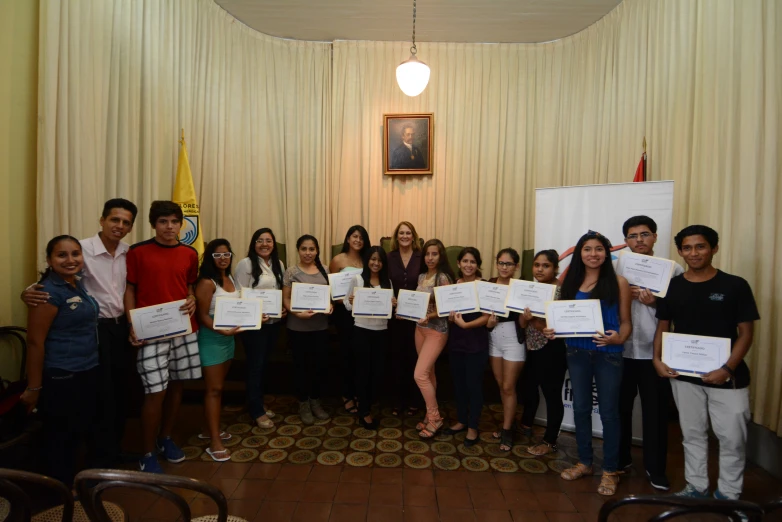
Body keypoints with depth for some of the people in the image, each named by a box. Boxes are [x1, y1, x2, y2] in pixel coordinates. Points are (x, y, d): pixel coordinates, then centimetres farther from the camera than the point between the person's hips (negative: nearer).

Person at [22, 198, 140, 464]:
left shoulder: (129, 252, 2)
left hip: (122, 326, 5)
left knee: (123, 390, 15)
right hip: (96, 328, -5)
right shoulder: (83, 248, -13)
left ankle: (117, 447, 35)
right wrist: (30, 291, -31)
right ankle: (105, 456, 26)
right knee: (102, 394, 6)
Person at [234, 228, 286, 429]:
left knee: (263, 362, 17)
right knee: (255, 364, 2)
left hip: (274, 322, 6)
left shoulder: (278, 265, 10)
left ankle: (258, 403, 32)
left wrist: (285, 308, -1)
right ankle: (257, 411, 15)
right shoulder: (246, 264, -10)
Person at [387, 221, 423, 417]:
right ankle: (398, 401, 22)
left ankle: (413, 401, 22)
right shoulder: (390, 257, 1)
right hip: (395, 315, 1)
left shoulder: (421, 257, -3)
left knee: (413, 358, 7)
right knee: (397, 357, 8)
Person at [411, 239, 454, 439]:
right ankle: (431, 415, 27)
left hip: (437, 330, -7)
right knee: (428, 373, 14)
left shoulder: (443, 278, -14)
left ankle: (435, 418, 8)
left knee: (419, 375, -9)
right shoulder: (421, 276, 8)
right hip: (420, 328, 7)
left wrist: (430, 316, -29)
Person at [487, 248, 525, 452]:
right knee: (501, 386, 15)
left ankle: (507, 431, 17)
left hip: (513, 339, -4)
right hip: (493, 338, 4)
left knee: (509, 387, 2)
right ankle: (507, 424, 32)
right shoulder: (488, 284, 1)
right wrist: (487, 321, -13)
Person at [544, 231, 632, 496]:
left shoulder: (618, 282, -5)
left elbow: (626, 321, -5)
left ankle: (610, 470, 24)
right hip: (577, 352, 4)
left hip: (608, 354, -3)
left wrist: (619, 338, -24)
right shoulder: (571, 282, 5)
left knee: (608, 411, 7)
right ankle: (584, 462, 32)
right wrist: (552, 330, -10)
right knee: (580, 408, 14)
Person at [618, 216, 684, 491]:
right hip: (622, 350, 2)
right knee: (620, 408, 11)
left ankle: (655, 467, 26)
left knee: (655, 412, 8)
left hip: (655, 352, -2)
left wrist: (656, 303, -18)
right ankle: (620, 458, 29)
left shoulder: (672, 269, 0)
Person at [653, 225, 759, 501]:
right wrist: (658, 359, -8)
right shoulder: (671, 287, 2)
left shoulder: (735, 286, -5)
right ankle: (696, 487, 30)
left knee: (733, 438, 6)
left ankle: (728, 494, 26)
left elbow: (746, 332, -6)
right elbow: (663, 327, 7)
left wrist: (727, 369, -17)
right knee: (692, 434, 14)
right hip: (684, 374, 2)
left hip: (726, 376, -2)